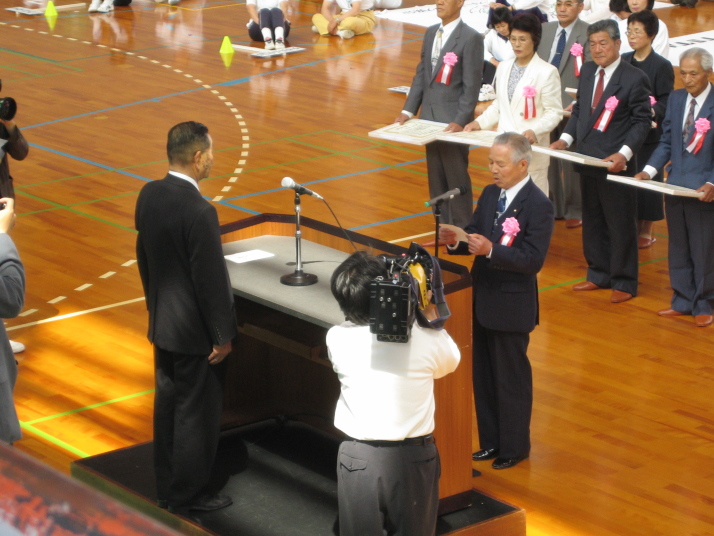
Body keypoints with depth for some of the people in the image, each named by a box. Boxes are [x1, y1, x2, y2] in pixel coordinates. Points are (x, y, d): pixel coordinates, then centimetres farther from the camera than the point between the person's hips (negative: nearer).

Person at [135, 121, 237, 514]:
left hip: (161, 322, 8)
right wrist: (222, 335, -12)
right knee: (196, 414, 6)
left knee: (167, 404, 18)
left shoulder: (149, 195, -3)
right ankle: (188, 496, 17)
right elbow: (211, 279, -22)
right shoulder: (199, 212, -27)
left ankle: (166, 488, 30)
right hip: (195, 332, -8)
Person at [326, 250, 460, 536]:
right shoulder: (424, 338, -15)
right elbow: (450, 361, 9)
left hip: (359, 459, 0)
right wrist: (429, 316, 11)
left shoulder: (338, 339, -12)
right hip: (413, 457, 0)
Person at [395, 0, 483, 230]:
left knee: (457, 179, 0)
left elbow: (471, 86, -14)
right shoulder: (431, 33, 11)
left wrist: (460, 122, -20)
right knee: (436, 178, 13)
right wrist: (407, 111, 6)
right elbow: (421, 75, 14)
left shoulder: (470, 38, -11)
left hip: (454, 120, -7)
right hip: (430, 117, 7)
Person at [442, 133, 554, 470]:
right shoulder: (490, 195, 7)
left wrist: (491, 250, -32)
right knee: (483, 375, 16)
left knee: (511, 378, 5)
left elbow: (533, 260, -22)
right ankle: (491, 441, 29)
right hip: (483, 301, 8)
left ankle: (514, 447, 19)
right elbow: (475, 234, 9)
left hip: (512, 306, -8)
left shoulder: (538, 205, -17)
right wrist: (455, 240, -13)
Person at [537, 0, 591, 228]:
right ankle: (553, 207, 23)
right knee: (547, 160, 11)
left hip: (572, 108, -5)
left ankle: (574, 211, 14)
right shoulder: (544, 30, 11)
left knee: (571, 163, 2)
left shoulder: (588, 34, -7)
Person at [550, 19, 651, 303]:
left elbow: (643, 121, -10)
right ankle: (599, 274, 28)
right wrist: (565, 138, 1)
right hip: (587, 159, 7)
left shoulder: (634, 78, -11)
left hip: (614, 163, -7)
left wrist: (624, 154, -20)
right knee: (592, 221, 15)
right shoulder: (587, 71, 9)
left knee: (620, 224, 2)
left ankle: (624, 282, 12)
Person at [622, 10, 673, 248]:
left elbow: (666, 101, -9)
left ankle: (646, 232, 14)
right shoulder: (624, 61, 8)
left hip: (649, 134, -5)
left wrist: (650, 113, -27)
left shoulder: (661, 66, -7)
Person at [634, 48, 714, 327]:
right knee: (678, 249, 14)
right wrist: (649, 170, -3)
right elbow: (666, 142, 10)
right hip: (675, 186, 5)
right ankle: (682, 301, 25)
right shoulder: (675, 99, 6)